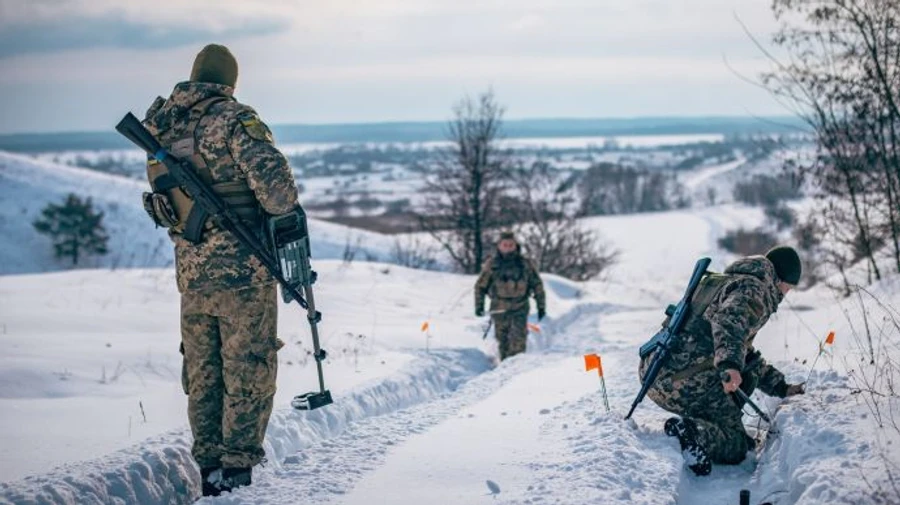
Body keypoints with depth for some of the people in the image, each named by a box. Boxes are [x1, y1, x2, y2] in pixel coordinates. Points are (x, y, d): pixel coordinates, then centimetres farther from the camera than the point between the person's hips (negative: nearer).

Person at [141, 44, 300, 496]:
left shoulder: (161, 128, 7)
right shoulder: (234, 119, -13)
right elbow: (274, 183, -23)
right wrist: (282, 208, -2)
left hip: (191, 269, 6)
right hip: (243, 269, -6)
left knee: (202, 374, 15)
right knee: (249, 373, 3)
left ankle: (210, 473, 19)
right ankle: (238, 470, 2)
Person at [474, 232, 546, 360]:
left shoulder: (525, 264, 2)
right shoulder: (491, 264, 1)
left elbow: (537, 285, 8)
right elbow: (480, 286, 8)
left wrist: (541, 306, 7)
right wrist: (479, 306, 3)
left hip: (520, 309, -1)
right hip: (500, 310, 1)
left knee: (519, 340, -13)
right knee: (502, 340, 7)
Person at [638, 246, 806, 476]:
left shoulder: (722, 282, 31)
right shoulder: (755, 289, 0)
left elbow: (744, 353, 40)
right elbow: (729, 321, -26)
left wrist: (781, 387, 37)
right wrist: (729, 365, -42)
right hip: (688, 383, -9)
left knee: (748, 372, 26)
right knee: (735, 449, 0)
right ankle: (692, 431, -26)